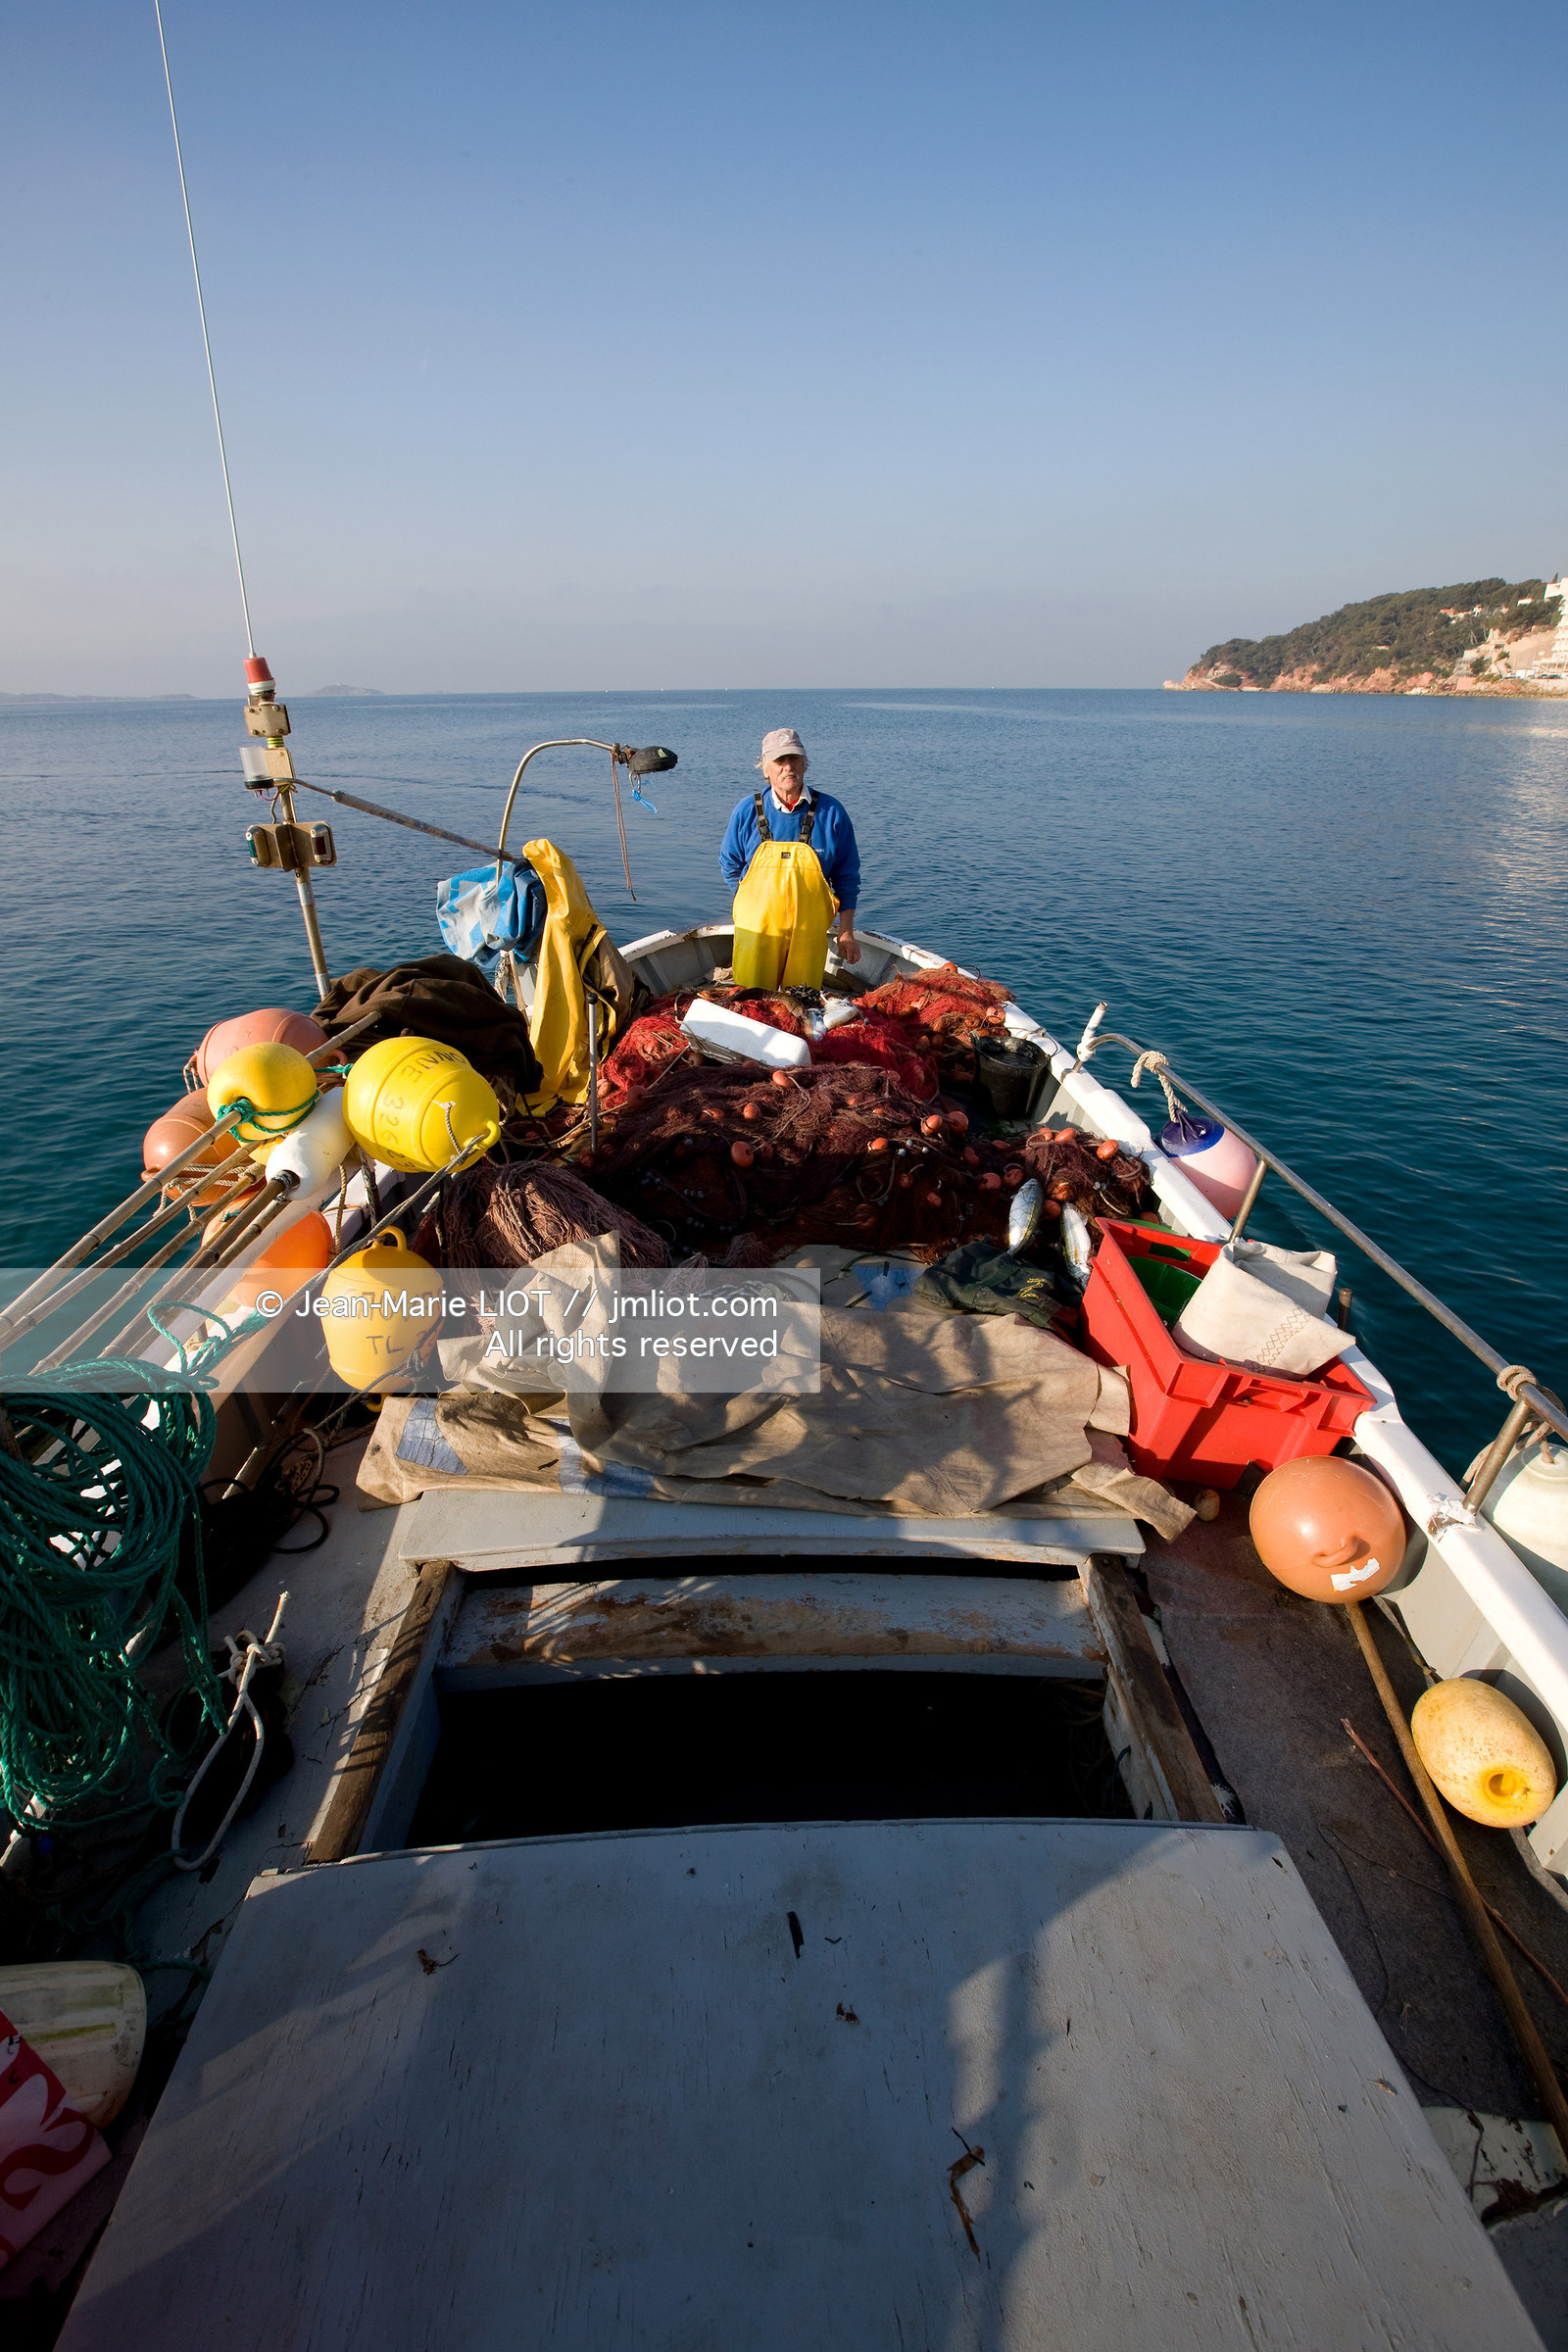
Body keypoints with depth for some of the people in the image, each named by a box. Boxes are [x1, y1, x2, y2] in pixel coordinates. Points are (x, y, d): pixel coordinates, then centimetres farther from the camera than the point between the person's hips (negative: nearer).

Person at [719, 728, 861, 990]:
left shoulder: (830, 811, 0)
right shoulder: (747, 810, 2)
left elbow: (846, 877, 5)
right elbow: (730, 867, 14)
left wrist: (846, 932, 3)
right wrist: (756, 907, 8)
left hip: (809, 931, 0)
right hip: (756, 928, 0)